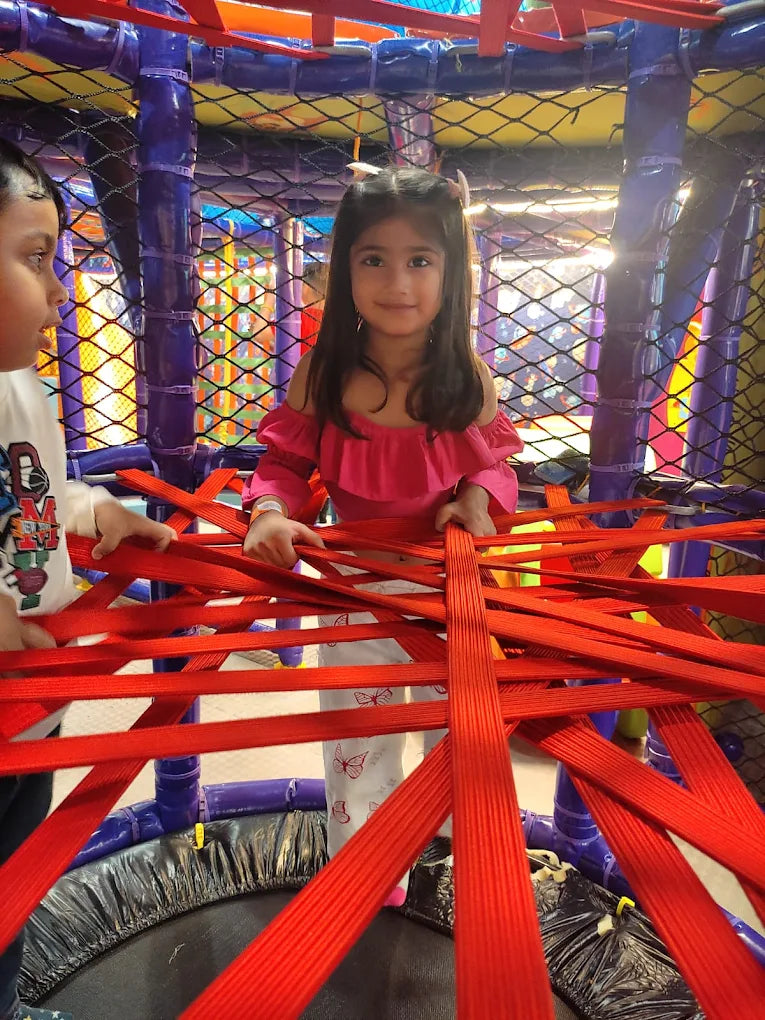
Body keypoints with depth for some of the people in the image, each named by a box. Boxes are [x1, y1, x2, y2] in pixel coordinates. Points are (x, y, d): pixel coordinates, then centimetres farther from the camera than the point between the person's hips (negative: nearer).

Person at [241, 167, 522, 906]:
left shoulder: (466, 375, -11)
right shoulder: (322, 373, -14)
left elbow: (494, 457, 1)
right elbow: (287, 460, -5)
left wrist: (478, 496, -20)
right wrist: (270, 512, -25)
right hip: (354, 582, 0)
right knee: (357, 735, 18)